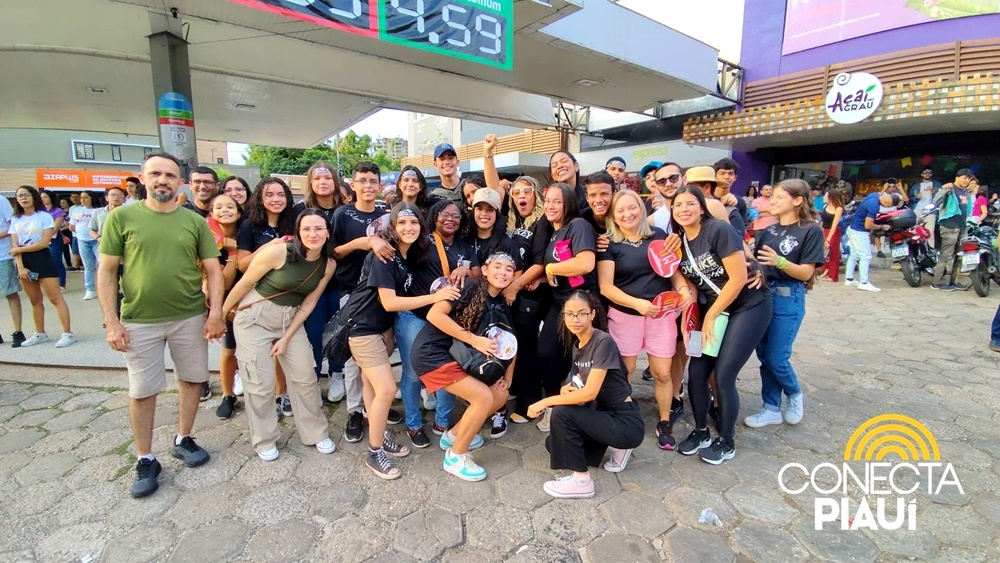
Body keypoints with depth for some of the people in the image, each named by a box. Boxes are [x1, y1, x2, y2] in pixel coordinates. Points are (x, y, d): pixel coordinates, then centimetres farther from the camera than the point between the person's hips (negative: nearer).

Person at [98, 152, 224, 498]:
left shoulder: (195, 221, 1)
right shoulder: (122, 217, -2)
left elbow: (213, 270, 1)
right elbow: (106, 272, -1)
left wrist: (216, 311, -9)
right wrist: (112, 322, -6)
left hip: (190, 318, 2)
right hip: (139, 321, -1)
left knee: (191, 380, 13)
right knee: (142, 392, 8)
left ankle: (183, 440, 33)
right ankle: (145, 460, 24)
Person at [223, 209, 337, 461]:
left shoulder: (328, 265, -8)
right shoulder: (277, 252, -22)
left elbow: (308, 303, -2)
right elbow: (244, 283, -10)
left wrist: (286, 338, -3)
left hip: (291, 319, 4)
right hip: (255, 317, -4)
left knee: (305, 377, 6)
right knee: (261, 383, 2)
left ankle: (316, 433, 25)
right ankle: (264, 440, 24)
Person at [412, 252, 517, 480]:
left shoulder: (502, 306, 6)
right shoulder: (469, 287, -16)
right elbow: (434, 314, -25)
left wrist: (507, 379, 1)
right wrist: (474, 339, -24)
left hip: (459, 357, 8)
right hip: (432, 352, -8)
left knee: (500, 395, 5)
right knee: (484, 397, -15)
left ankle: (454, 435, 25)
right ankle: (456, 457, 5)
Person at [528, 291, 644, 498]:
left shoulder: (603, 342, -20)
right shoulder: (576, 345, 5)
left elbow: (590, 392, -25)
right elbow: (580, 385, 14)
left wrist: (546, 401, -19)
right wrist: (567, 389, -9)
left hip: (626, 423, -8)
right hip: (605, 415, 9)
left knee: (561, 413, -22)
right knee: (553, 443, 5)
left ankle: (582, 481, -5)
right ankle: (615, 445, 16)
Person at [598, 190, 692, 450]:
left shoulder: (658, 236, 4)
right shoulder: (609, 244, -5)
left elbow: (674, 269, 10)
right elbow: (605, 286, -11)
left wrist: (684, 289, -11)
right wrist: (637, 303, -24)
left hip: (662, 314, 2)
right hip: (624, 315, -2)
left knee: (662, 372, 6)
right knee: (624, 371, 9)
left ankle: (665, 422, 26)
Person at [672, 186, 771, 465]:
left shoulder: (719, 230, -18)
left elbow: (738, 278, -20)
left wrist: (710, 317, -14)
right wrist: (687, 319, -6)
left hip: (748, 308, -6)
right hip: (710, 311, 6)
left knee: (723, 376, -7)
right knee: (695, 373, 2)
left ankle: (726, 442, 15)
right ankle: (701, 432, 24)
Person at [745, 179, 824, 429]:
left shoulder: (811, 230, -5)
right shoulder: (767, 228, 10)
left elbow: (806, 273, -11)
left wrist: (780, 261, -27)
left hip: (788, 298, -5)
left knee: (776, 358, -2)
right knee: (763, 355, 9)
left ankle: (794, 394, 30)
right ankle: (771, 409, 23)